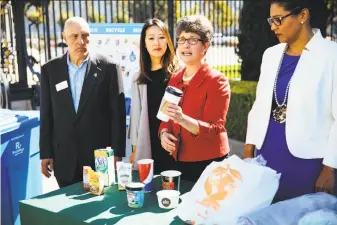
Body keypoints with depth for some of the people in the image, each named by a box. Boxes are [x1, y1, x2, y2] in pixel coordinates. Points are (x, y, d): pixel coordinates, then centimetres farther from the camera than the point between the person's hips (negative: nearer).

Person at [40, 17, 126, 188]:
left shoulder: (107, 68, -4)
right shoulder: (50, 69, 4)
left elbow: (117, 113, -4)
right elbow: (46, 114, 6)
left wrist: (117, 152, -6)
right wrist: (46, 153, 3)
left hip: (100, 153, -2)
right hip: (64, 157, 2)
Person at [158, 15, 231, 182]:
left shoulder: (217, 80, -11)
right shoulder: (174, 79, 7)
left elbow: (214, 129, -18)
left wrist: (182, 119, -34)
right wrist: (164, 133, -9)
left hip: (208, 163, -5)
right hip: (178, 161, 6)